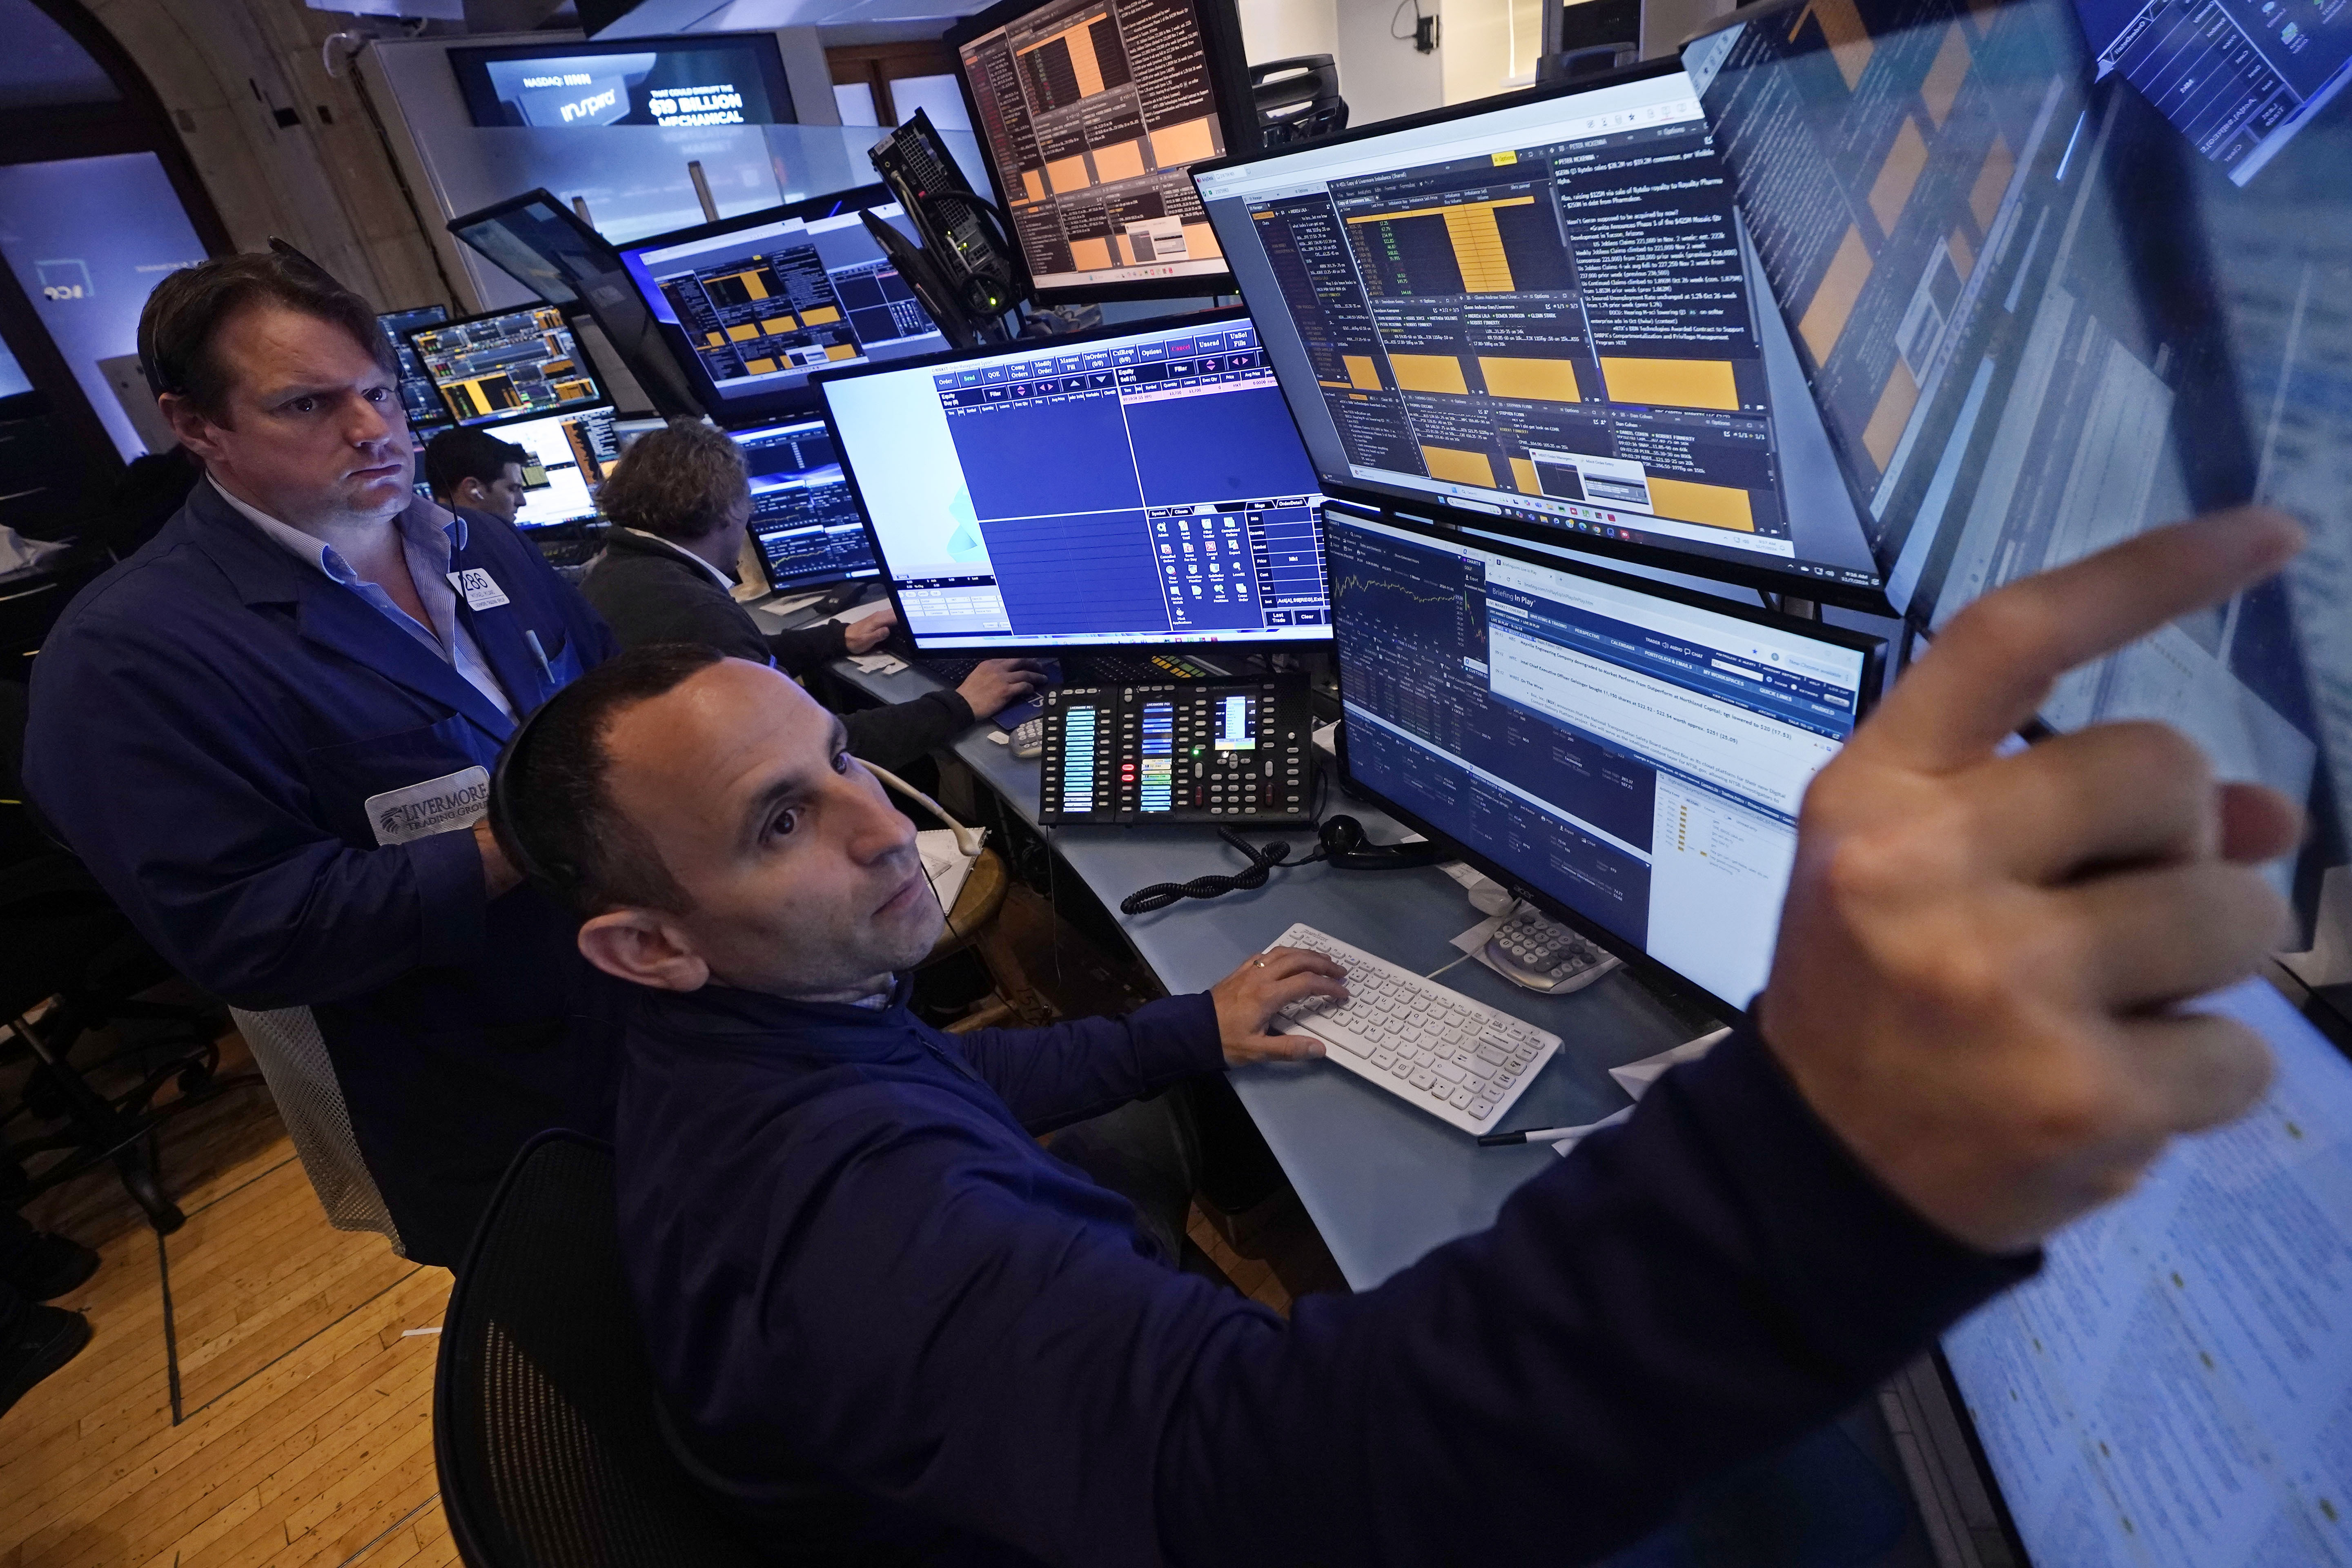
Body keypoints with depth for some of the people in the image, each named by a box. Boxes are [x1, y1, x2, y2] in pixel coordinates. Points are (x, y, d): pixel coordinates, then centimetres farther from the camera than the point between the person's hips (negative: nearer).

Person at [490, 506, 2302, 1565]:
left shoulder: (759, 1038, -9)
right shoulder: (834, 1206, -43)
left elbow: (949, 1081, 9)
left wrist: (1191, 1033, 10)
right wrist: (1830, 1159, -71)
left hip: (1093, 1403, 8)